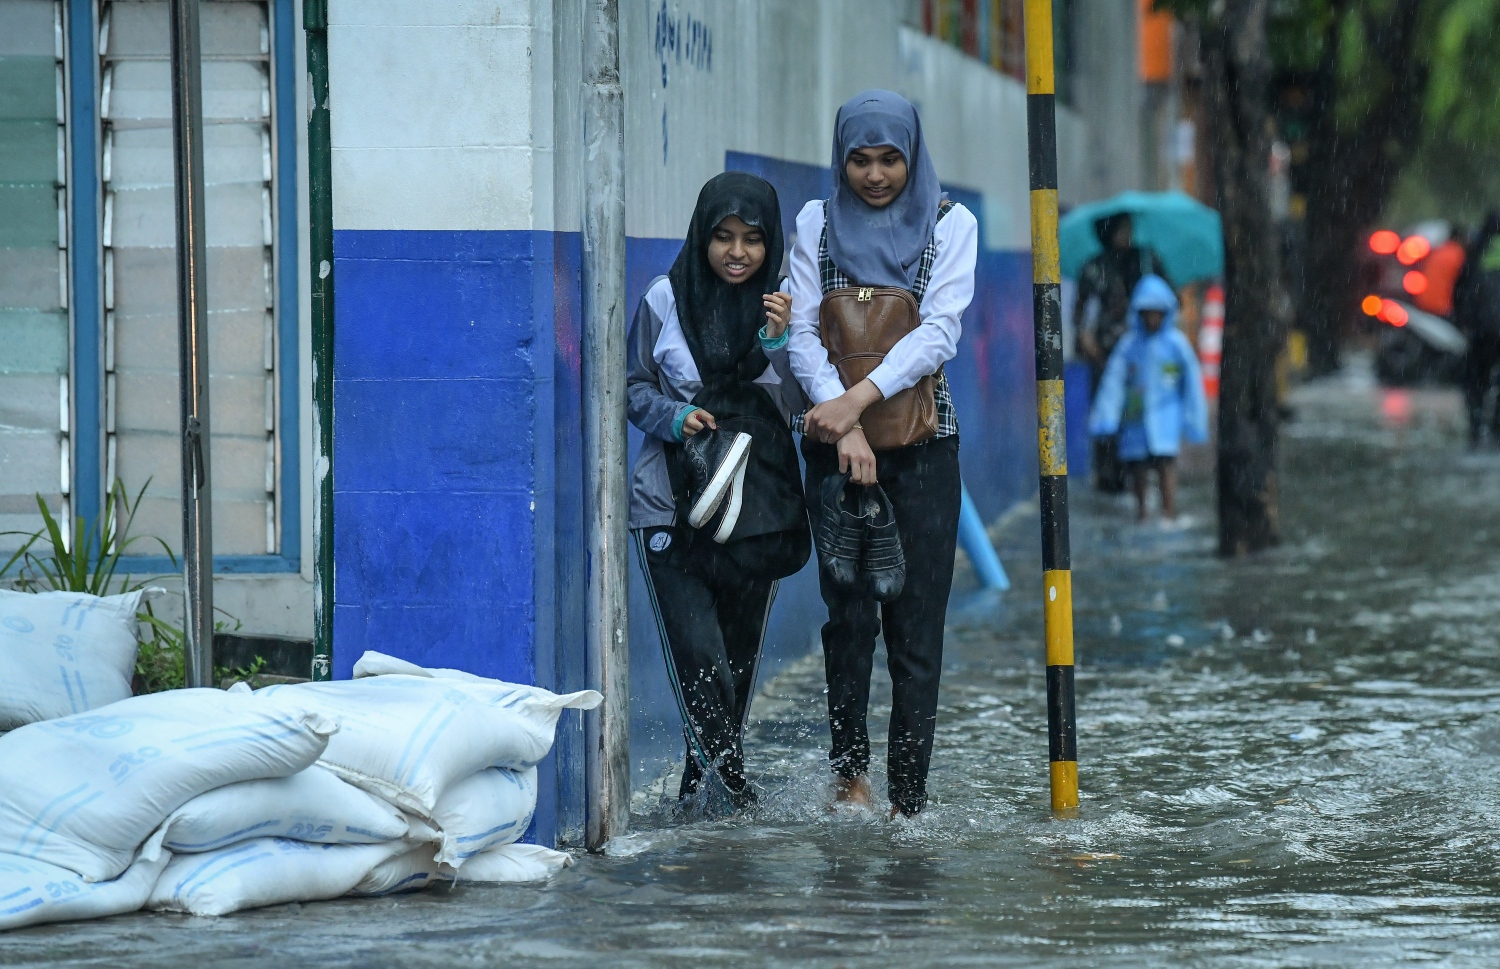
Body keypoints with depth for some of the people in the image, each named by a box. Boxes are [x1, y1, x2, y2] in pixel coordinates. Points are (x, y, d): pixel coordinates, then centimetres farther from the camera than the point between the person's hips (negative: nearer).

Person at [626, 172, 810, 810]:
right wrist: (673, 416, -12)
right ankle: (730, 777, -5)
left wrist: (779, 345, -17)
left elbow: (801, 409, -1)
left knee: (739, 655, 9)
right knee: (696, 654, -13)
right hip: (673, 508, -2)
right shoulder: (666, 300, -1)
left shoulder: (783, 306, 1)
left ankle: (704, 771, 26)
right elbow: (634, 388, 8)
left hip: (760, 510, 2)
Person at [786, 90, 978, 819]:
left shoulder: (949, 225, 3)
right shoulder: (818, 223, 7)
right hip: (837, 440, 1)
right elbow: (802, 332, 0)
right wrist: (843, 423, -15)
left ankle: (909, 799, -3)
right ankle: (849, 769, 11)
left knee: (915, 621, -4)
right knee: (849, 611, -4)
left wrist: (860, 397, -20)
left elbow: (939, 332, -8)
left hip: (922, 441, -1)